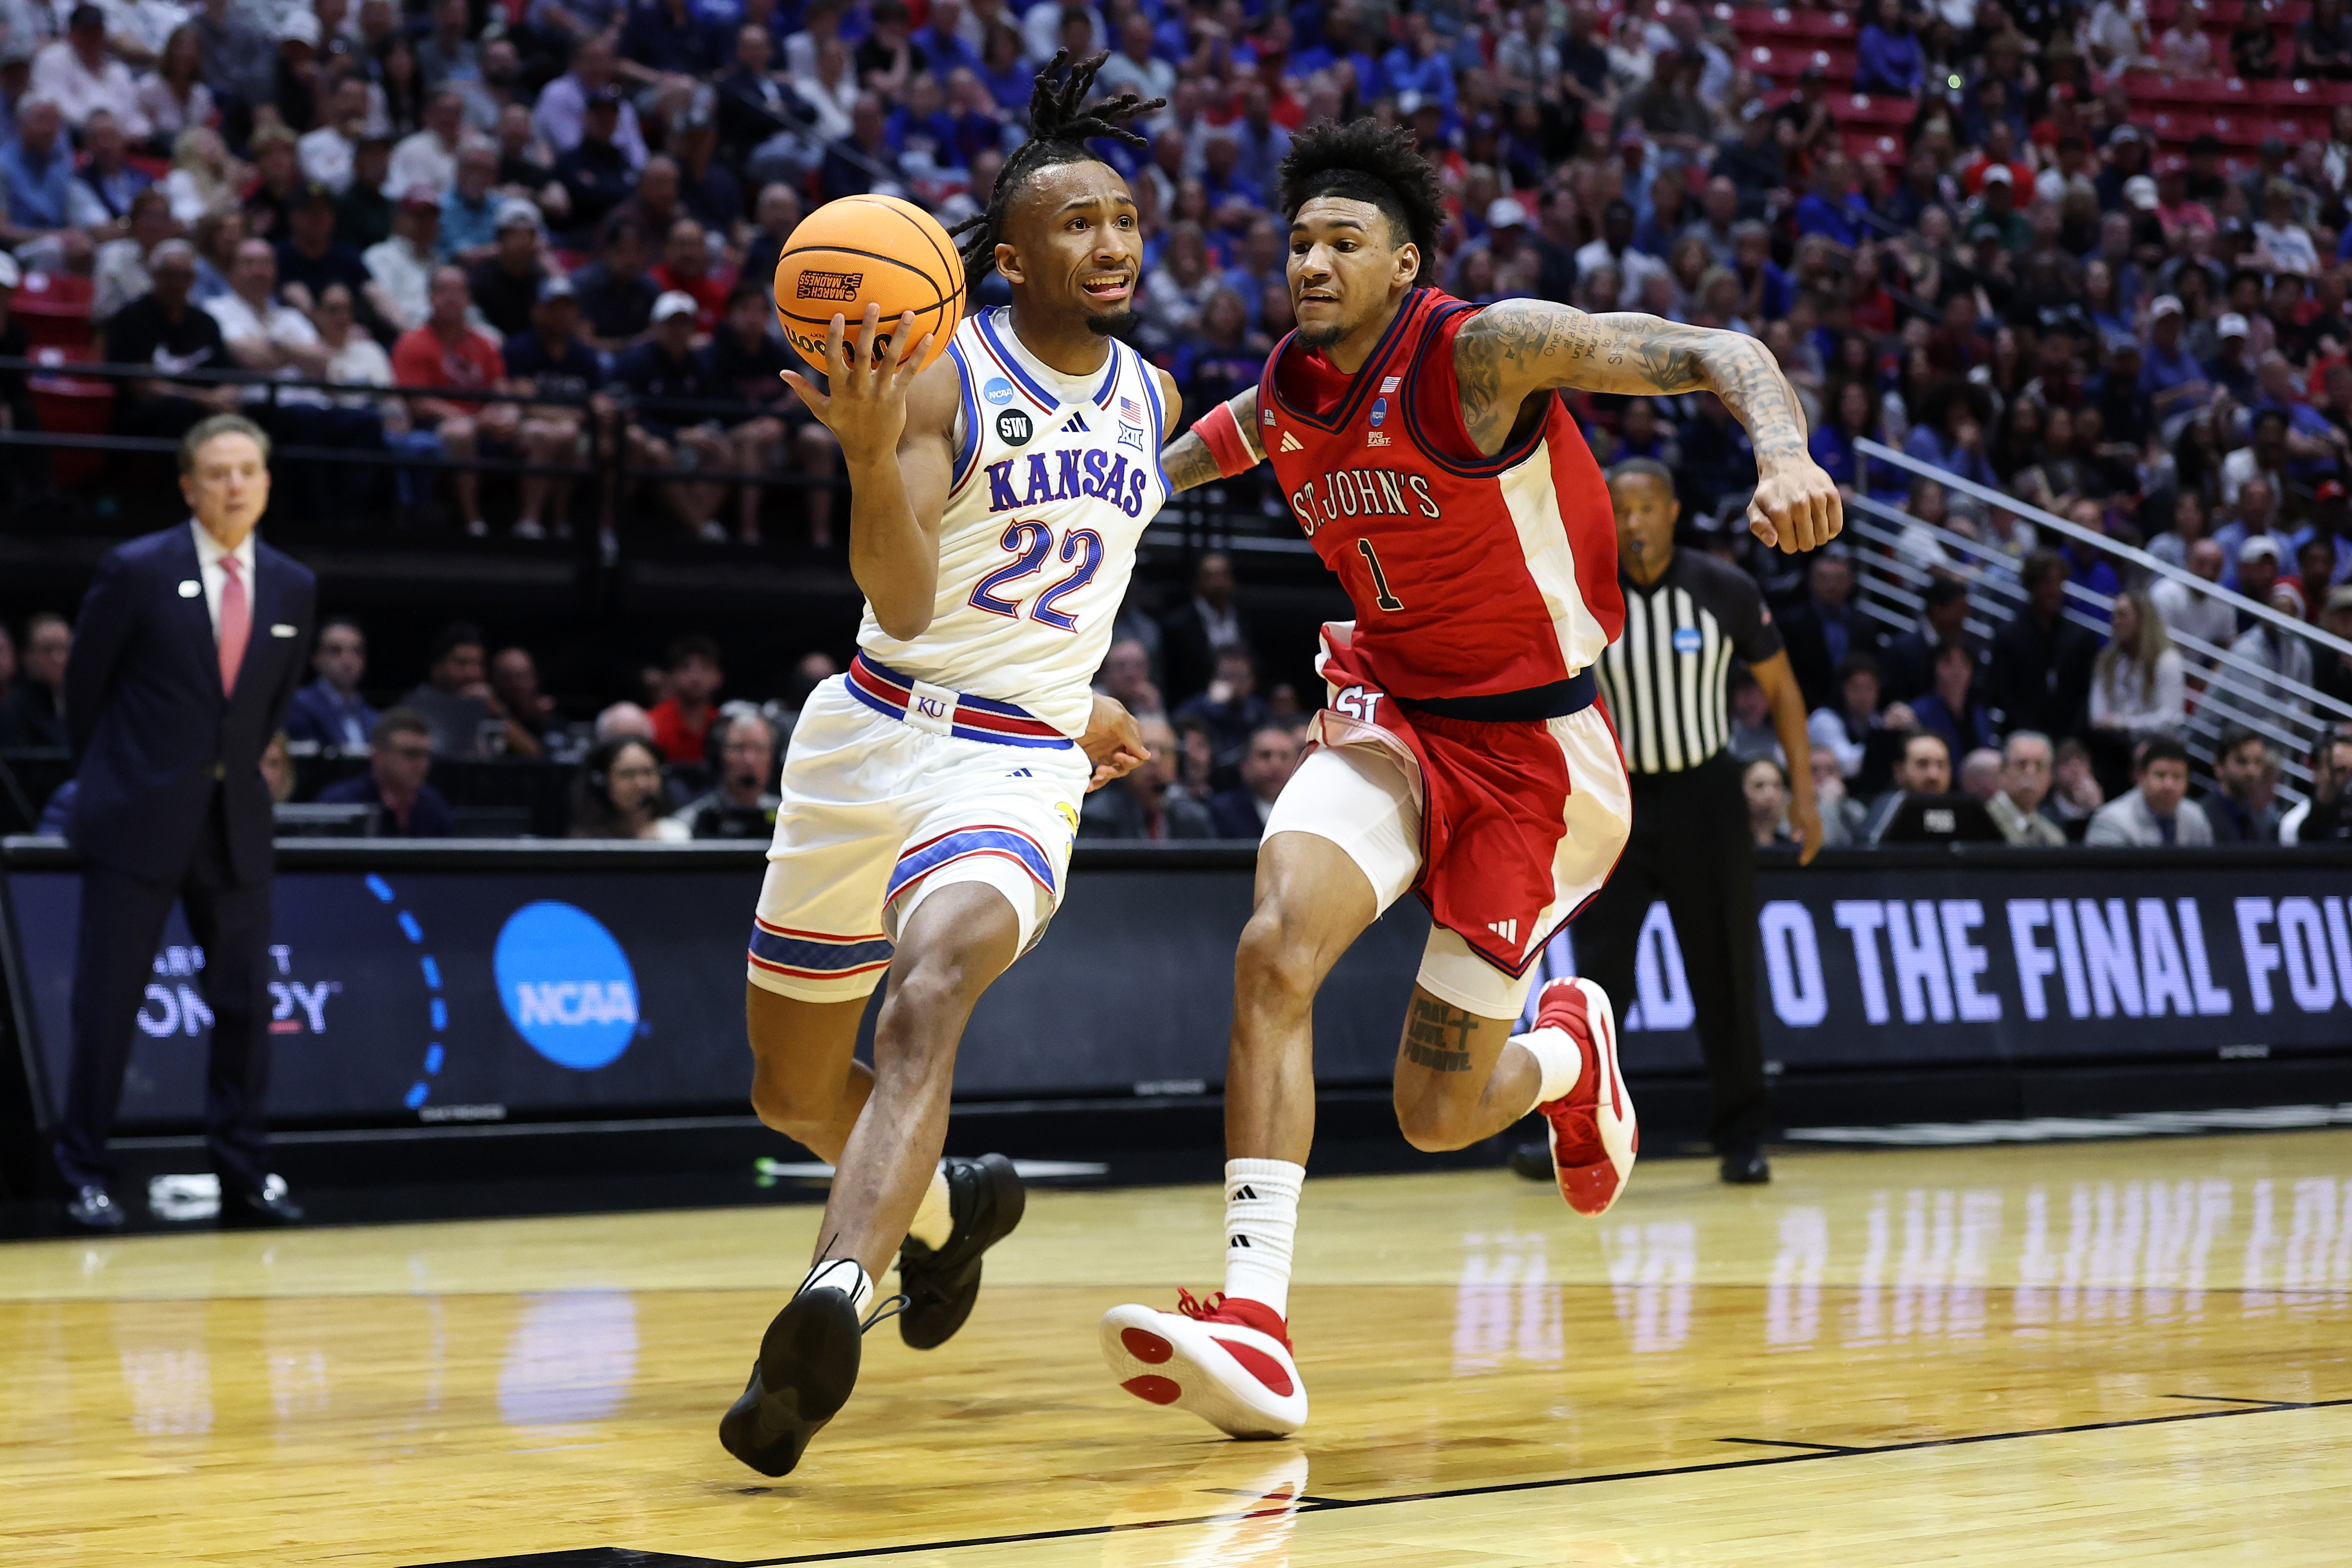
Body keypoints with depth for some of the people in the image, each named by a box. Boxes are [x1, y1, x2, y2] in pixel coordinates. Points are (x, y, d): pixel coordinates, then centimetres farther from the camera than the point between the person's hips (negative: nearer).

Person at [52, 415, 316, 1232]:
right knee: (107, 1003, -2)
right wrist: (109, 779, 9)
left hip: (235, 825, 4)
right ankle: (85, 1176, 7)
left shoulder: (294, 588, 5)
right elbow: (83, 685, 3)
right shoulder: (135, 572, -7)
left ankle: (244, 1178, 11)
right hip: (137, 823, -4)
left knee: (245, 1002, 4)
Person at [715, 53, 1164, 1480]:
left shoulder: (1149, 397, 8)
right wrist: (872, 451, -37)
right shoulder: (941, 372, -10)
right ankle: (944, 1205, 45)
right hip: (876, 733, -1)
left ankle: (832, 1302, -43)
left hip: (1019, 768, 1)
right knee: (792, 1088, 14)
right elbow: (905, 603, -21)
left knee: (927, 997, -32)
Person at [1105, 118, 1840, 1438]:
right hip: (1392, 716, 4)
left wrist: (1786, 453, -46)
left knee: (1438, 1114, 1)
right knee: (1277, 947, -26)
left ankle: (1571, 1047, 39)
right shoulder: (1292, 395, -1)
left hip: (1534, 746, -4)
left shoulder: (1483, 350, -19)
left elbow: (1718, 354, -27)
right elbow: (1171, 462, 22)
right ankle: (1257, 1324, -26)